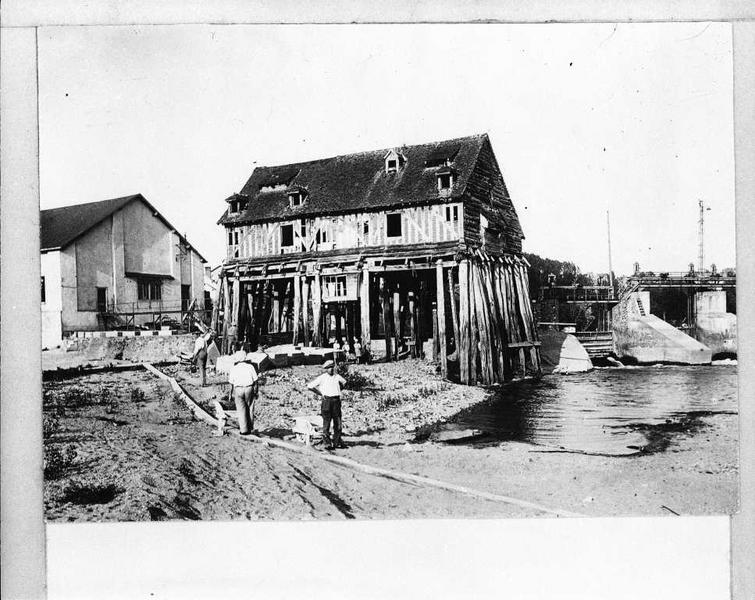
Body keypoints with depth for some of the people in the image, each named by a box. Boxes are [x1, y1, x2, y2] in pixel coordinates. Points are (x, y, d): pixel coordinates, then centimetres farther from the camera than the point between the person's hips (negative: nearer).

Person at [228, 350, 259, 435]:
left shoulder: (234, 369, 2)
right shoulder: (250, 367, 1)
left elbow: (231, 383, 2)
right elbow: (255, 380, -2)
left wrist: (231, 394, 11)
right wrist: (256, 392, 4)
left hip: (238, 389, 0)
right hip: (249, 388, 0)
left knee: (241, 410, 5)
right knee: (249, 409, 11)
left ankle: (244, 430, 3)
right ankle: (250, 428, 16)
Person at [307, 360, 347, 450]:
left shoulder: (337, 377, 11)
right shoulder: (322, 378, -2)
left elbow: (344, 382, 33)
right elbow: (309, 386, 0)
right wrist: (320, 394, -2)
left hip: (336, 401, 4)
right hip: (327, 401, -4)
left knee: (338, 423, 5)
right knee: (326, 423, -3)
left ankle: (337, 442, 14)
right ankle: (327, 443, 1)